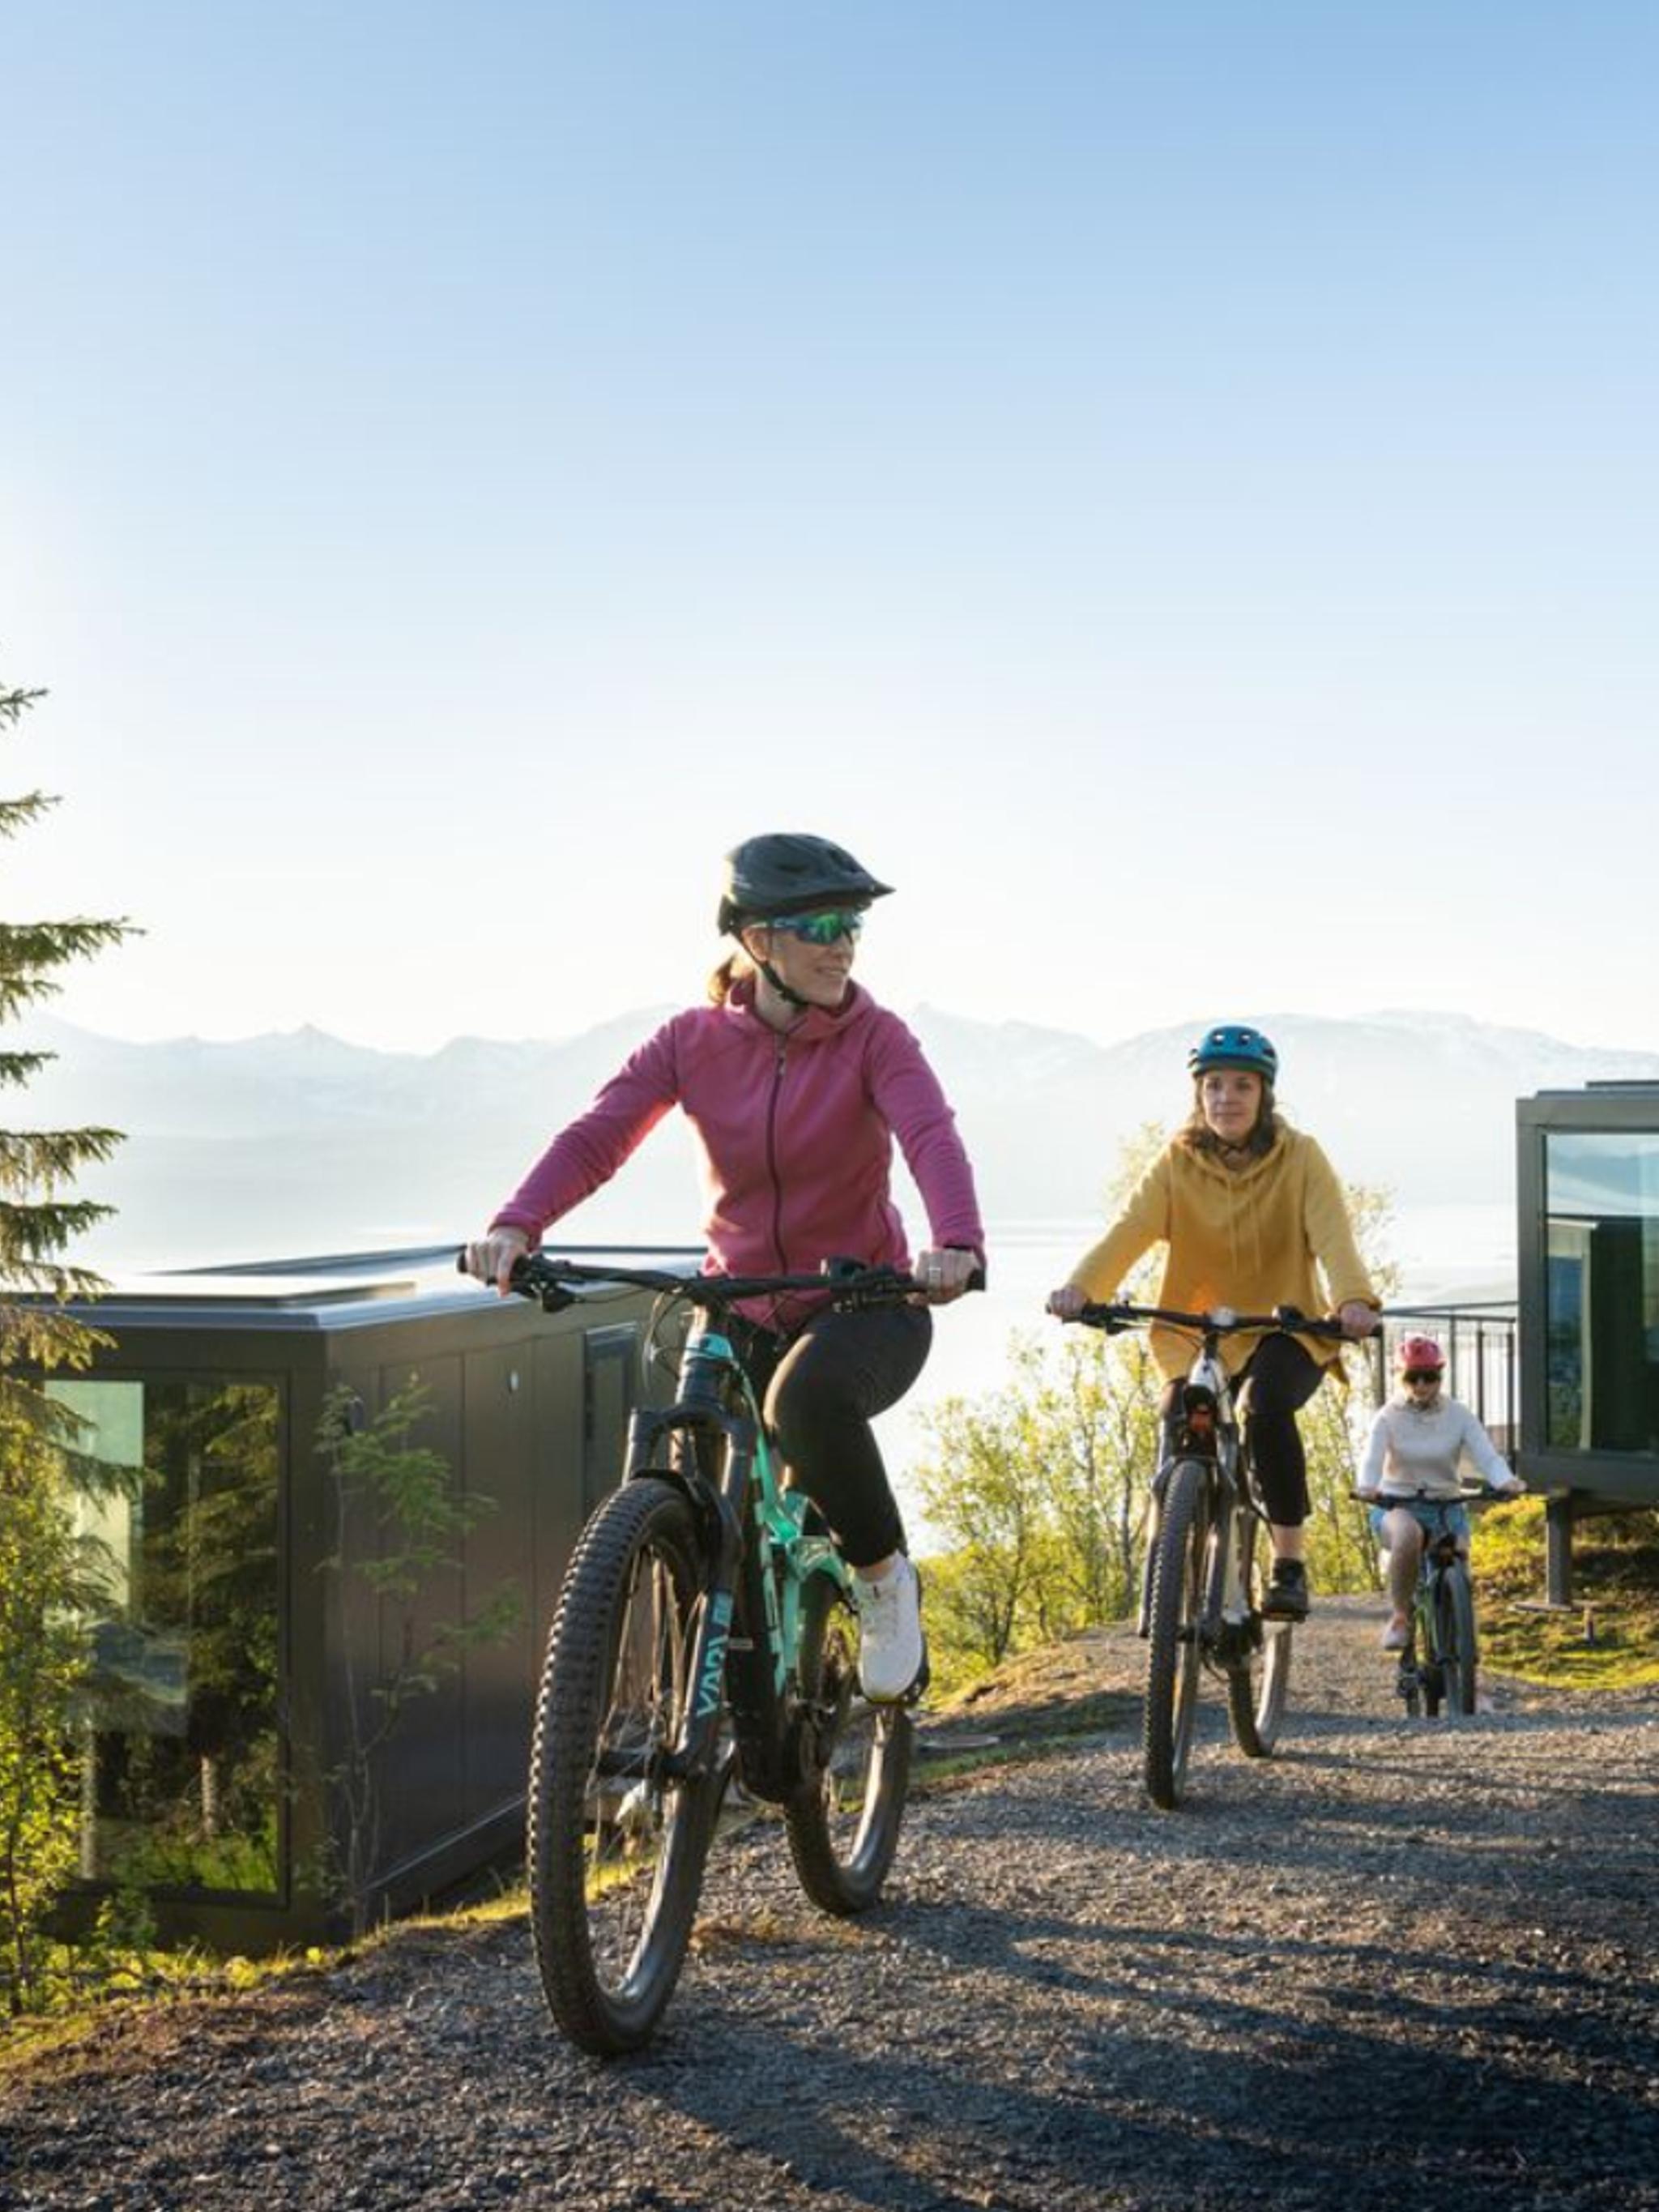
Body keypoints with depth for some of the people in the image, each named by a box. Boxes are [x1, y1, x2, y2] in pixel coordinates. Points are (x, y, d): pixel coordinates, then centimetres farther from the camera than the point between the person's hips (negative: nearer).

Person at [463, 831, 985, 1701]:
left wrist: (957, 1244, -48)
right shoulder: (694, 1040, -4)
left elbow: (932, 1139, -27)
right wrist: (515, 1227, -34)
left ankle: (883, 1577, -11)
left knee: (809, 1396, -36)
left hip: (868, 1304, -3)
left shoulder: (873, 1037, -10)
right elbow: (594, 1137, -15)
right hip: (740, 1313, 3)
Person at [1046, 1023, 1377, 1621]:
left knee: (1268, 1408, -31)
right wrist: (1080, 1287, -40)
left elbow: (1332, 1235, -24)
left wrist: (1353, 1299, -45)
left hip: (1286, 1328, -2)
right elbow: (1128, 1230, -20)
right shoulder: (1177, 1162, -5)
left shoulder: (1299, 1158, -8)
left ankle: (1289, 1563, -18)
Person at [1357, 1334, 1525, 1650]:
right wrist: (1367, 1486, -44)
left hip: (1446, 1508, 2)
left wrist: (1506, 1481, -37)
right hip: (1396, 1507, -2)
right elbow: (1372, 1458, -19)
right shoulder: (1389, 1417, -4)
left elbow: (1486, 1455, -14)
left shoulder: (1458, 1415, 0)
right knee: (1408, 1535, -37)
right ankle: (1400, 1617, -20)